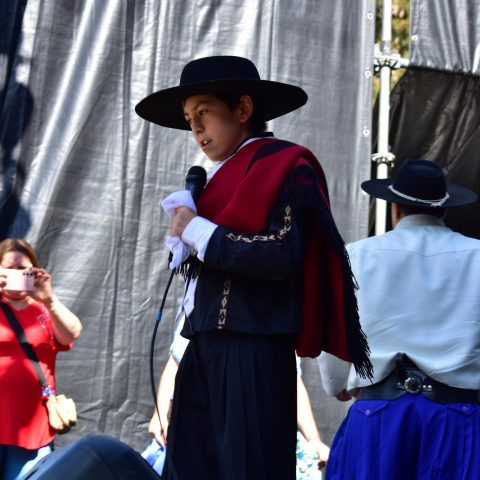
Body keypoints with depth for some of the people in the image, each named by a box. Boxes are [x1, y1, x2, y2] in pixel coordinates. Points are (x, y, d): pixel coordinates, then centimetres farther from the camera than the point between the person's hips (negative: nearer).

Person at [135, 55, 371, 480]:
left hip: (252, 347, -8)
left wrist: (199, 231, -10)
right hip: (205, 345, 9)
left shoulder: (284, 167, -5)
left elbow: (280, 255, -18)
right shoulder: (223, 175, 19)